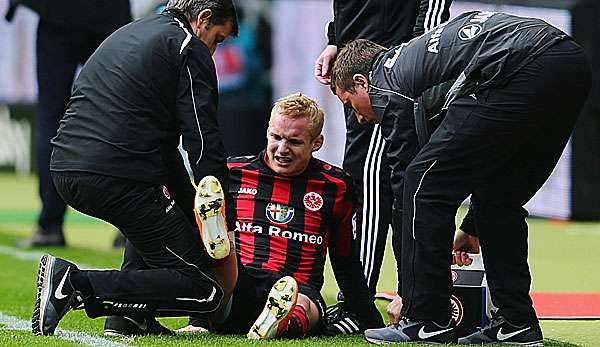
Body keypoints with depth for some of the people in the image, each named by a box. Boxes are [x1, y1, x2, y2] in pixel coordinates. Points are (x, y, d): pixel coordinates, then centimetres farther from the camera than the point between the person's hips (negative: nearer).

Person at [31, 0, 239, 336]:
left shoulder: (128, 34, 28)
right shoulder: (189, 47, 2)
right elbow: (204, 141, -6)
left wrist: (191, 199, 29)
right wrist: (220, 223, -3)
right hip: (119, 179, -9)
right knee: (204, 291, -7)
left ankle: (127, 317, 20)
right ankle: (76, 285, -18)